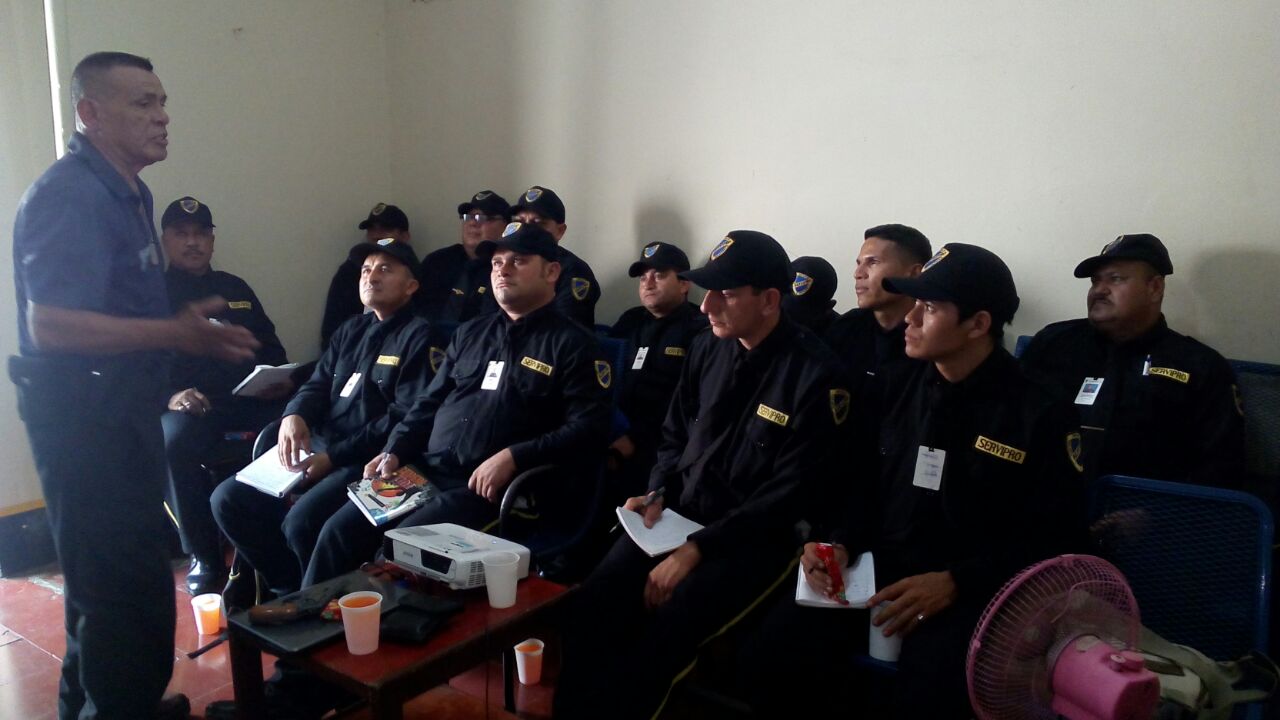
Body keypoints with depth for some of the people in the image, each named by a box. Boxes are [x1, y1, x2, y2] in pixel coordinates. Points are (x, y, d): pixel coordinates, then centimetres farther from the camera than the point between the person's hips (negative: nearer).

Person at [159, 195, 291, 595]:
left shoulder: (235, 288, 24)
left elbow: (270, 344, 24)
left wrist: (282, 380, 2)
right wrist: (170, 396, -16)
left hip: (253, 399, 3)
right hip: (190, 406, -3)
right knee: (174, 443, -37)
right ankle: (205, 559, -20)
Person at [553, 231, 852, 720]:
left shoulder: (814, 374, -13)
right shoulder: (706, 349, 6)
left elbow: (791, 492, -16)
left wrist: (696, 549, -18)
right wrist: (657, 494, -1)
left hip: (750, 537, -5)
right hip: (677, 515, 6)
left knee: (663, 631, -26)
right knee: (590, 607, -16)